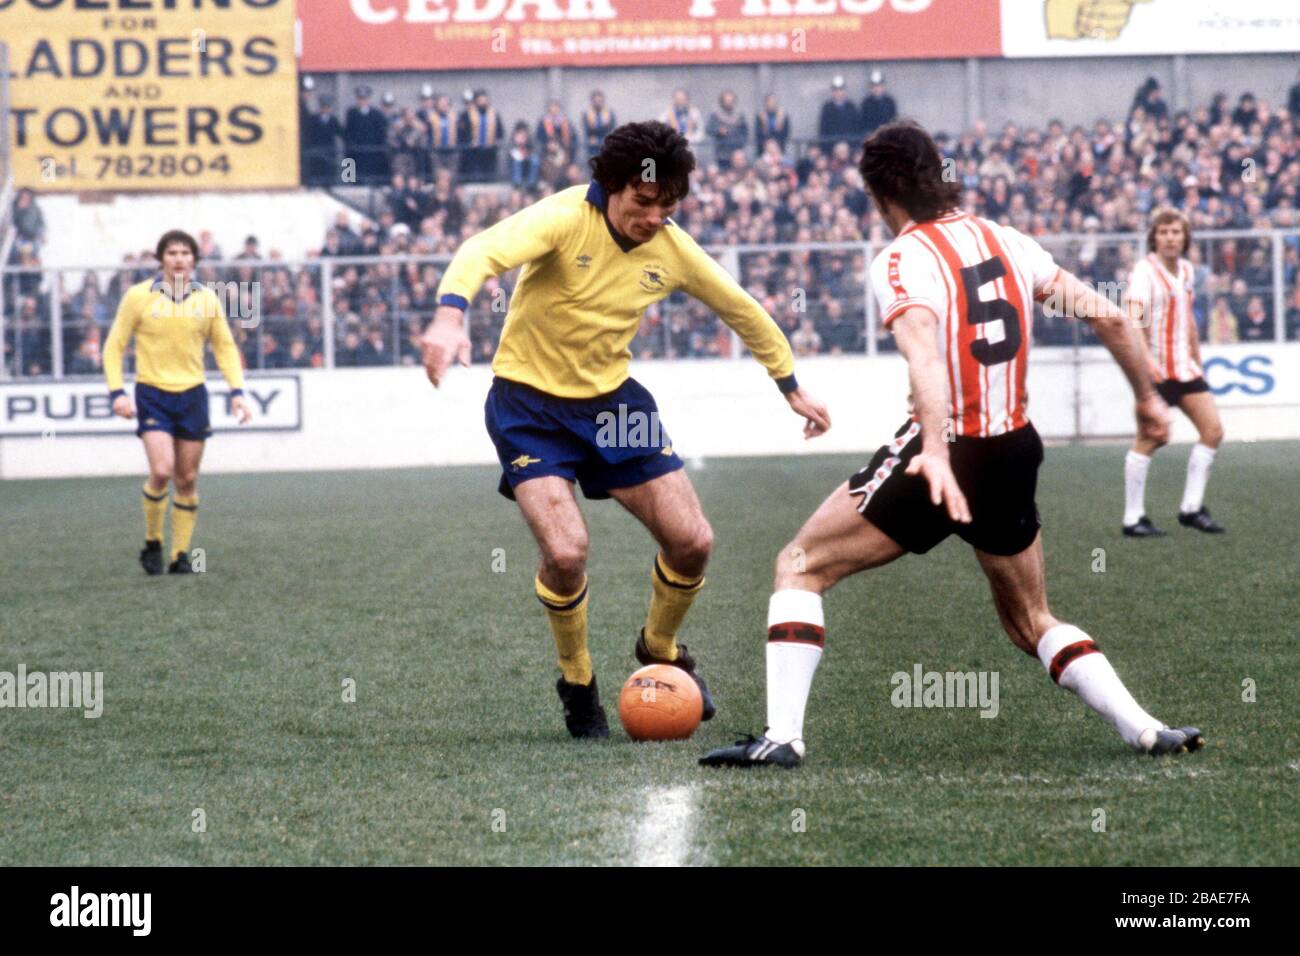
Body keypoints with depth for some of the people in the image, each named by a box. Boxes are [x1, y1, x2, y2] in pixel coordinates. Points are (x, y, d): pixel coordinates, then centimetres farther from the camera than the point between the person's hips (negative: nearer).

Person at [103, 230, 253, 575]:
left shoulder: (207, 299, 5)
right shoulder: (138, 296, -3)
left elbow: (225, 347, 13)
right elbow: (114, 346, 1)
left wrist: (237, 391, 2)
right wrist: (117, 392, -9)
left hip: (192, 394, 3)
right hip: (153, 394, -3)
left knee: (187, 479, 4)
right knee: (161, 470, -18)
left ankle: (180, 554, 13)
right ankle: (152, 543, 3)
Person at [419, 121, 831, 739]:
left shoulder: (671, 249, -4)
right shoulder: (567, 219, -20)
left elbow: (741, 310, 13)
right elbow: (483, 253, -37)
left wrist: (791, 387, 22)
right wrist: (450, 315, -58)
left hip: (611, 400, 5)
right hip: (530, 403, -5)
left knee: (692, 542, -1)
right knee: (565, 552, -21)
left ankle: (659, 650, 31)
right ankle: (576, 682, 8)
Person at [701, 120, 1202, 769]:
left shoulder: (900, 261, -9)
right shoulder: (1004, 240, 9)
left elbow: (925, 354, -28)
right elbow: (1104, 315, 9)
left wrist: (936, 455, -41)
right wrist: (1147, 396, 23)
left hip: (945, 454, -6)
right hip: (1014, 451, 6)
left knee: (800, 566, 5)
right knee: (1031, 622, 24)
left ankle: (782, 736, -8)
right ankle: (1147, 732, 12)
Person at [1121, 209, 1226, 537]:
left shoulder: (1187, 270, 10)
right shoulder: (1145, 271, -14)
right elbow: (1134, 318, -27)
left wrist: (1197, 360, 23)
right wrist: (1146, 359, -41)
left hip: (1183, 367, 8)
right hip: (1155, 369, -8)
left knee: (1213, 430, 4)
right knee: (1148, 441, -6)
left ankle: (1191, 509, 12)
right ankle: (1133, 518, 2)